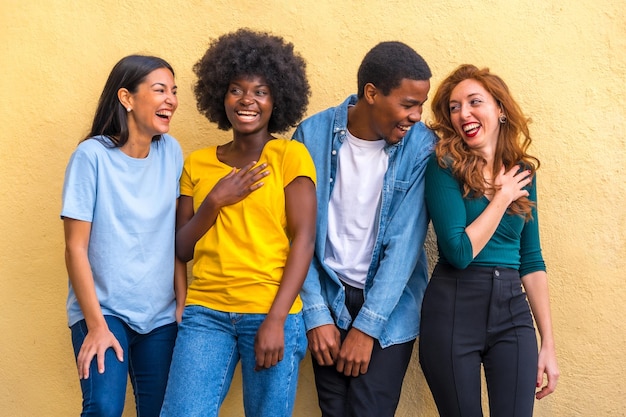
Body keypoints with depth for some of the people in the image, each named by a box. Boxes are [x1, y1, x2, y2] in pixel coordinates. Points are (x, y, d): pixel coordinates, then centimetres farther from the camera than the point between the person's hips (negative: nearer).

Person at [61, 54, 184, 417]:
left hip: (161, 314, 4)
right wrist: (96, 325, -12)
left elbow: (177, 235, 4)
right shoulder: (93, 155, -12)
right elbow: (76, 248, -10)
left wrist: (183, 303, 0)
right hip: (103, 309, -4)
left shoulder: (171, 151, 1)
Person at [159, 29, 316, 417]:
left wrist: (276, 319, -13)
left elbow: (304, 239, -6)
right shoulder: (197, 163, 11)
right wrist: (215, 200, -7)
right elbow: (182, 249, 10)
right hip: (205, 313, 2)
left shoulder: (290, 156, 1)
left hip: (271, 313, -2)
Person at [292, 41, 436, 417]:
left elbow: (404, 242, -14)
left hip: (389, 305, -1)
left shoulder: (421, 146, -11)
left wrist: (367, 326, -15)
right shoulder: (313, 135, -9)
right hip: (330, 297, 1)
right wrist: (316, 314, -11)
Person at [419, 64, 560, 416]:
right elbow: (459, 253, -16)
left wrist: (548, 343, 8)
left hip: (513, 313, 4)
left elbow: (531, 260, 11)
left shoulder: (522, 172, 8)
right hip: (452, 312, -4)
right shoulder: (445, 166, -6)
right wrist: (502, 197, -7)